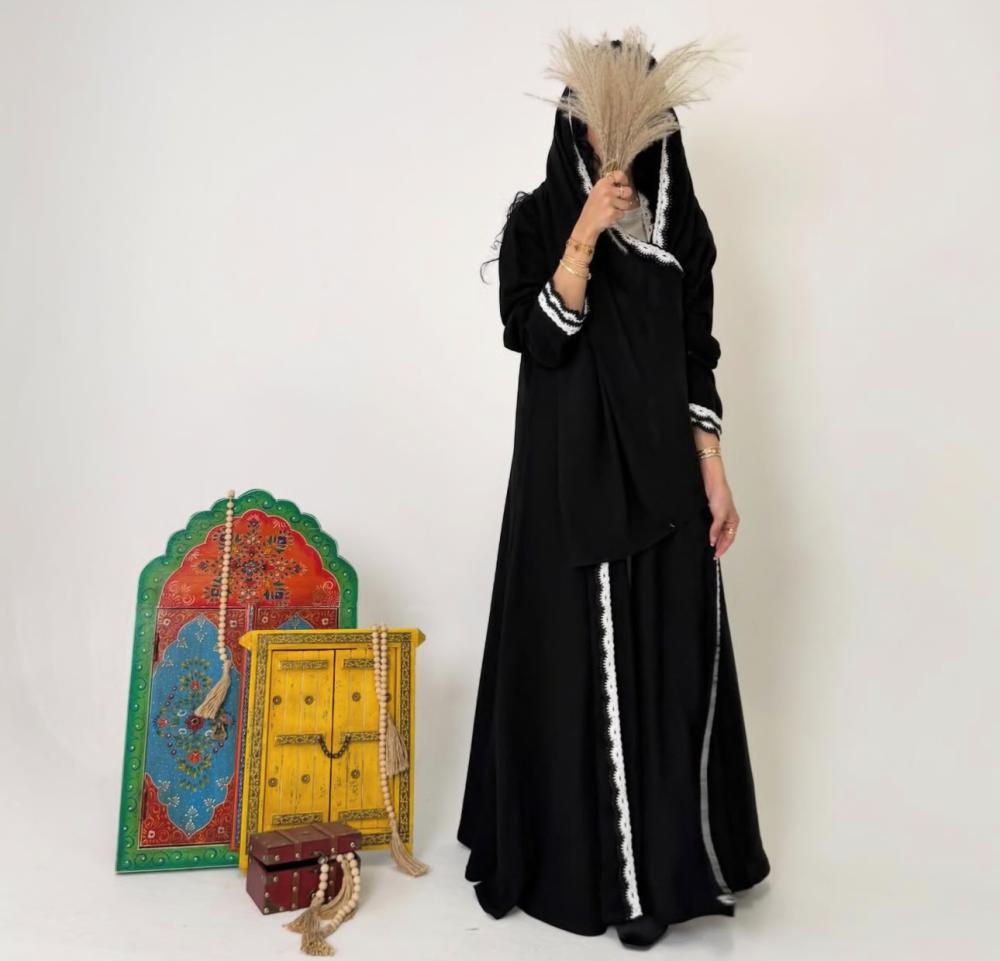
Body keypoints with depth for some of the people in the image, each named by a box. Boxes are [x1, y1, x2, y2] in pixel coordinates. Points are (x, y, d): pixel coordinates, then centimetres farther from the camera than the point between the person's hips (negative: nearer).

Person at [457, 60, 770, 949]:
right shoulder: (539, 217, 0)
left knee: (666, 664, 7)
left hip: (662, 475, 4)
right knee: (575, 663, 2)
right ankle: (576, 858, 21)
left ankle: (660, 863, 24)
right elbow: (535, 337, -13)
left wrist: (714, 474, 3)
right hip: (571, 474, -3)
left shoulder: (682, 222, 11)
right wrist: (586, 233, -21)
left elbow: (697, 359, 9)